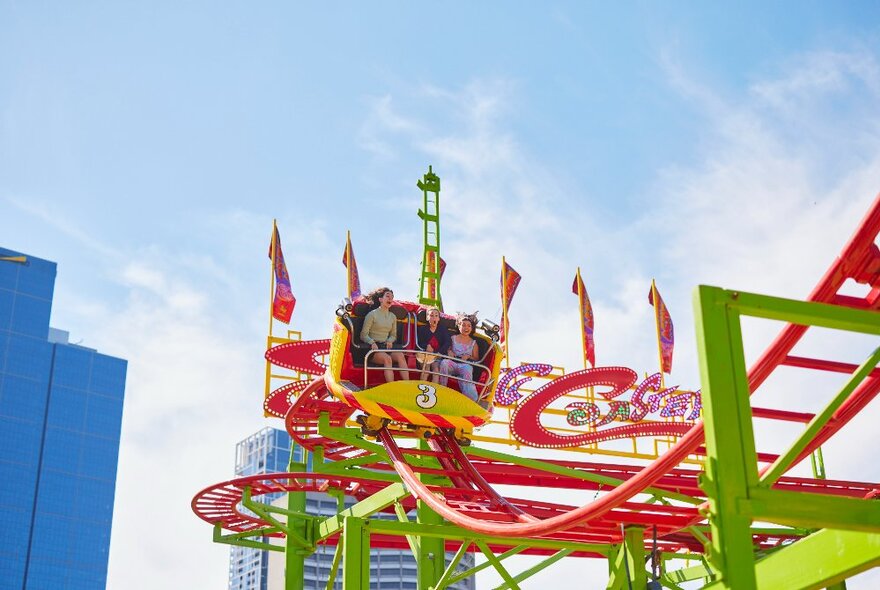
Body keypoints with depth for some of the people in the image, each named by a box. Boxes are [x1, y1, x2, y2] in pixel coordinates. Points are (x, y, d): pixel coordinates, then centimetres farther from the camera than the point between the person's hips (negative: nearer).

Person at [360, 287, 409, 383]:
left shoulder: (392, 317, 17)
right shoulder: (372, 314, 0)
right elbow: (364, 335, -1)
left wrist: (390, 341, 1)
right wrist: (372, 342, -20)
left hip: (386, 347, 5)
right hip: (374, 349, -5)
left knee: (400, 356, -27)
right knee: (387, 358, -35)